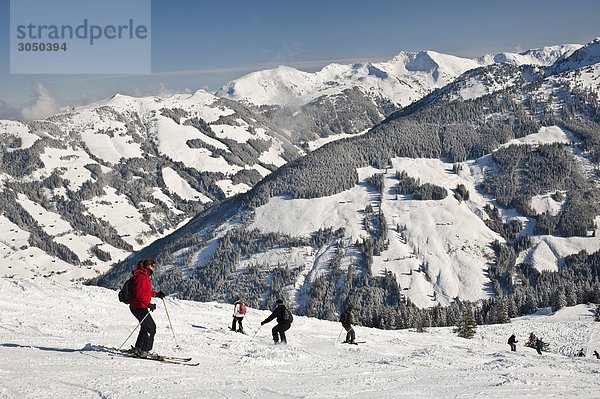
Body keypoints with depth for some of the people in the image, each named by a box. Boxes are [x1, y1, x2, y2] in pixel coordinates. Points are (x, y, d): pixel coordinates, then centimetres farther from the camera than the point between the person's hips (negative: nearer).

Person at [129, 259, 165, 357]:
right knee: (151, 327, -7)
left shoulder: (145, 276, 14)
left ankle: (138, 349, 27)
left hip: (141, 307, 11)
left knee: (146, 327, 18)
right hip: (138, 307, -11)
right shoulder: (141, 277, -18)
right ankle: (144, 350, -4)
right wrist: (149, 304, -27)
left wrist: (156, 294, 18)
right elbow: (139, 294, -24)